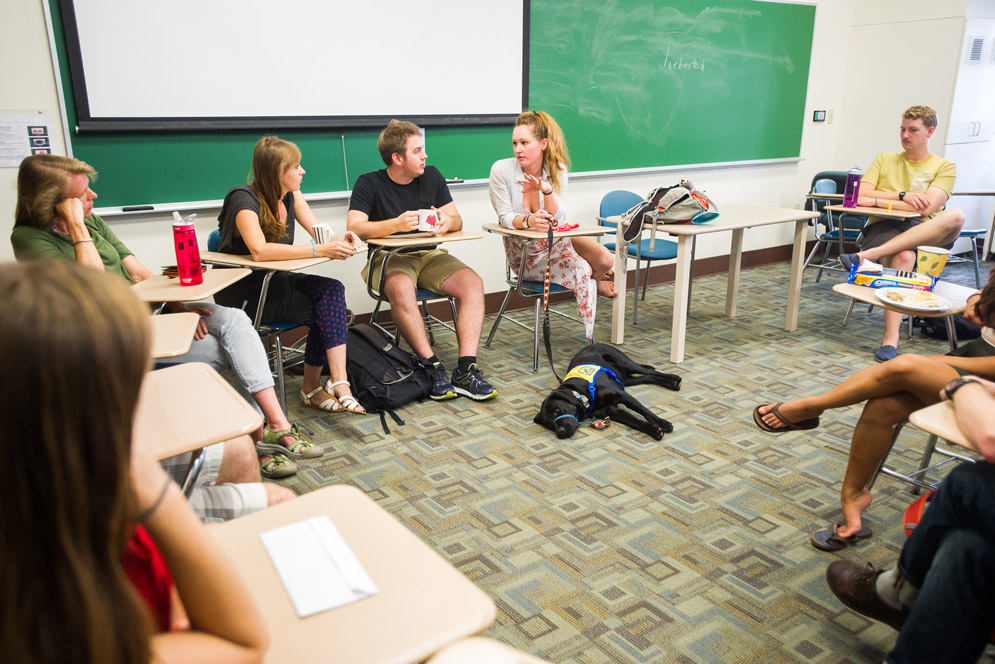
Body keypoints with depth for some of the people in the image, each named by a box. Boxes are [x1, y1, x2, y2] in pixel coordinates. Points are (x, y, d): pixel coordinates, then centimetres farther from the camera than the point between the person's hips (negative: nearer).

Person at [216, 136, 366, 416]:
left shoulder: (290, 195, 5)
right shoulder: (244, 200, -19)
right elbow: (259, 250, -36)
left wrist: (341, 239, -24)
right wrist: (320, 250, -42)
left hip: (274, 281, 7)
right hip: (242, 292, -7)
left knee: (332, 290, -22)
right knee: (327, 312, -24)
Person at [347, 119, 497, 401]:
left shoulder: (431, 176, 8)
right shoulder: (369, 184, -4)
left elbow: (457, 219, 7)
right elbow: (354, 228, -17)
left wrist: (447, 222, -18)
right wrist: (396, 224, -32)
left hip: (429, 255, 4)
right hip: (389, 258, -4)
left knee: (472, 283, -23)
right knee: (401, 289, -38)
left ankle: (465, 371, -28)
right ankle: (433, 367, -32)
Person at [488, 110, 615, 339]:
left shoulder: (557, 169, -9)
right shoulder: (501, 170, -17)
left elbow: (557, 219, -16)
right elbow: (505, 217, -18)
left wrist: (547, 190, -34)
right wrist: (528, 221, -40)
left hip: (553, 242, 4)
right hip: (523, 253, -3)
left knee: (606, 260, -13)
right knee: (582, 270, -23)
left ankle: (595, 282, 26)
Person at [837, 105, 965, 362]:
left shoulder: (944, 167, 12)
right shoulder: (885, 159, 20)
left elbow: (926, 208, -6)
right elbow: (861, 195, 4)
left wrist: (879, 201, -7)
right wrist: (902, 196, -8)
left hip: (926, 232, 1)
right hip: (883, 228, -1)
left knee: (955, 216, -35)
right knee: (903, 256, -38)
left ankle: (867, 257, -45)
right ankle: (891, 340, -44)